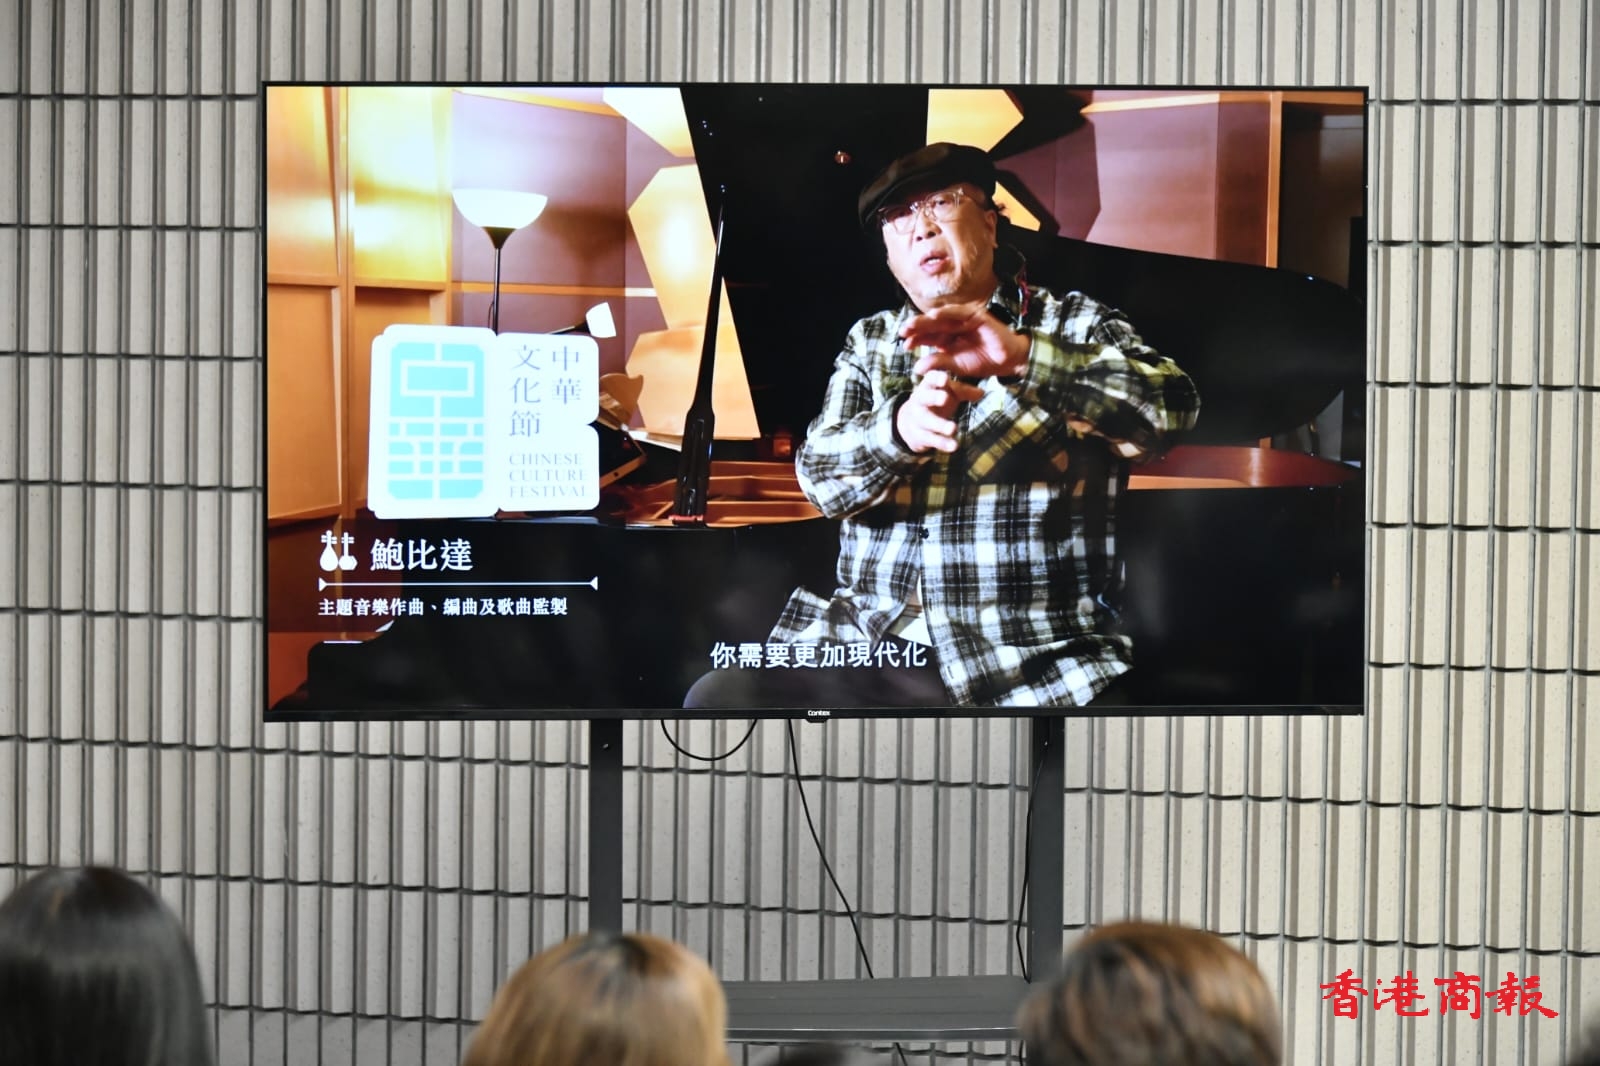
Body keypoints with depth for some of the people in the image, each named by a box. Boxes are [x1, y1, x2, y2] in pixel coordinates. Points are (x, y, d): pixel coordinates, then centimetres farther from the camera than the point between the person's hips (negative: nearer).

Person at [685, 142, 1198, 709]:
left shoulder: (1074, 325, 8)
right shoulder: (869, 342, 18)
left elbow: (1173, 407, -10)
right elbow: (820, 474, 3)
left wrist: (1023, 355, -24)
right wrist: (899, 428, -20)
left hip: (1033, 671, -4)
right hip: (868, 645, 4)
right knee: (716, 700, -19)